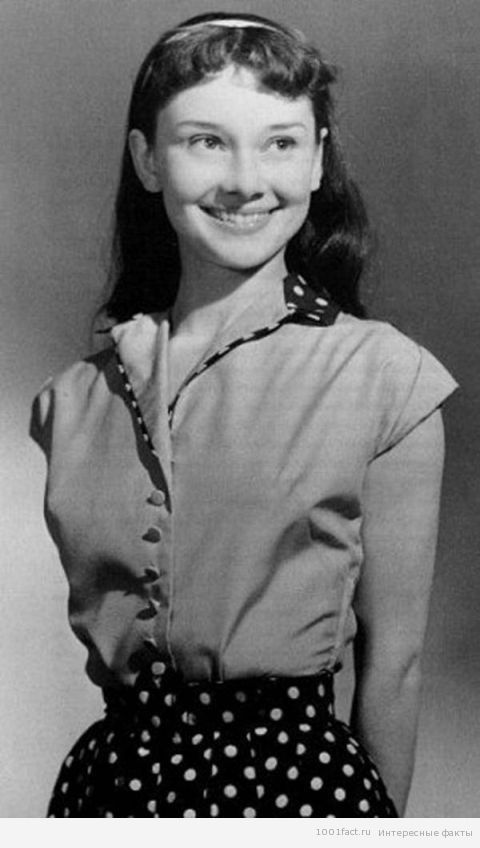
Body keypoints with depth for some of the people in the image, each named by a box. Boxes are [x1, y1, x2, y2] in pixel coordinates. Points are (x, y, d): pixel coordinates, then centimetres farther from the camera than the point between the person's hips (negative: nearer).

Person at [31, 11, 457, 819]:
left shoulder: (384, 377, -10)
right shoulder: (76, 398, 0)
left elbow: (391, 661, -5)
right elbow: (98, 623, 8)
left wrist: (381, 819, 1)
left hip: (296, 777, -2)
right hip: (110, 773, 3)